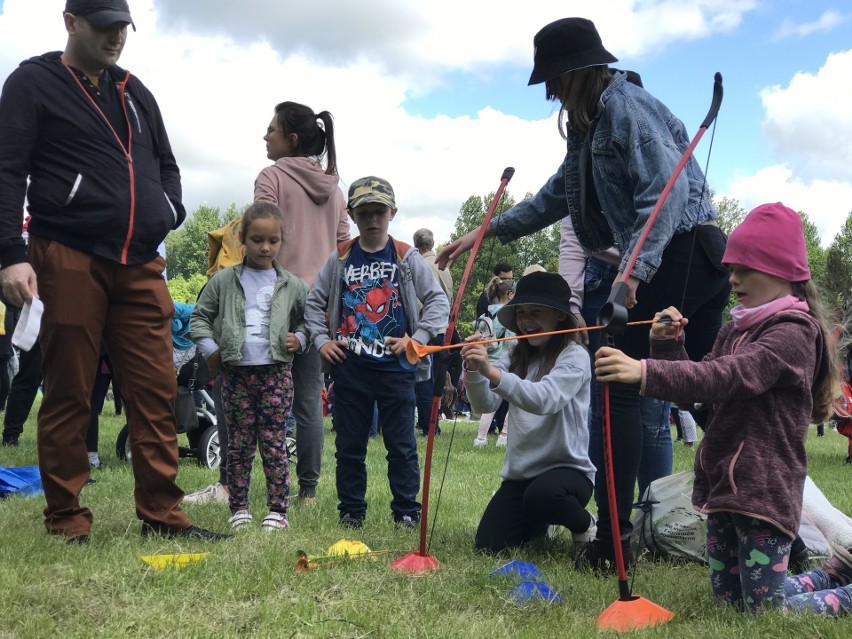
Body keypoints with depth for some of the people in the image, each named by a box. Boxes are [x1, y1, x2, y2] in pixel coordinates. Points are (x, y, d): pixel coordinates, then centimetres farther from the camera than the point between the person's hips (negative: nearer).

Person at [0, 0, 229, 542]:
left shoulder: (135, 91, 20)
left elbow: (166, 164, 29)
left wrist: (170, 212, 8)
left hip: (140, 265, 5)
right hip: (69, 261, -5)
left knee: (157, 390, 2)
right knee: (68, 395, 1)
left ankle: (162, 513, 9)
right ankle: (66, 522, 10)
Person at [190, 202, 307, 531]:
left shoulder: (293, 285, 8)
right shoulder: (223, 281, 5)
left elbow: (309, 319, 19)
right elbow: (199, 316, 12)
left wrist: (300, 339, 0)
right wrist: (210, 349, 1)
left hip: (276, 371, 0)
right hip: (236, 371, 1)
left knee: (274, 442, 0)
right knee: (239, 443, 6)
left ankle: (278, 510, 5)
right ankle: (239, 508, 13)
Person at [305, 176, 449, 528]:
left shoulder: (407, 258, 1)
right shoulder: (340, 259, 5)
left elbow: (438, 299, 2)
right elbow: (314, 302, 13)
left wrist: (418, 337, -7)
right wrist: (321, 340, 3)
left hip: (395, 367, -2)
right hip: (349, 367, 2)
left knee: (401, 445, 4)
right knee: (349, 444, 9)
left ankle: (407, 511, 15)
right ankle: (351, 511, 21)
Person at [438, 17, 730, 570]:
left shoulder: (623, 102, -9)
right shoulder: (594, 122, 21)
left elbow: (666, 186, -20)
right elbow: (557, 196, 30)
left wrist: (635, 265, -29)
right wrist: (488, 233, 30)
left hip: (680, 252, -10)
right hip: (704, 257, 10)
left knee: (622, 387, -6)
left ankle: (612, 545, -3)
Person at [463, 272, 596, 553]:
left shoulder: (574, 356, -11)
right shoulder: (515, 355, 6)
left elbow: (545, 400, -29)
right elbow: (487, 403, -7)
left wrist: (492, 371, -41)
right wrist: (475, 370, -28)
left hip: (567, 468, -6)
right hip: (520, 471, 6)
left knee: (541, 495, -38)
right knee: (488, 546, -6)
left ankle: (585, 525, -2)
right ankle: (538, 524, 28)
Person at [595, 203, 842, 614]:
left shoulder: (793, 333, -14)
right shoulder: (735, 330, 12)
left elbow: (729, 376, -31)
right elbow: (692, 392, 13)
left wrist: (645, 372, -42)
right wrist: (668, 346, -5)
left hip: (765, 491, -8)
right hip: (723, 485, 8)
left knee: (765, 612, -3)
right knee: (728, 598, 17)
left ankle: (843, 594, 23)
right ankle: (831, 577, 39)